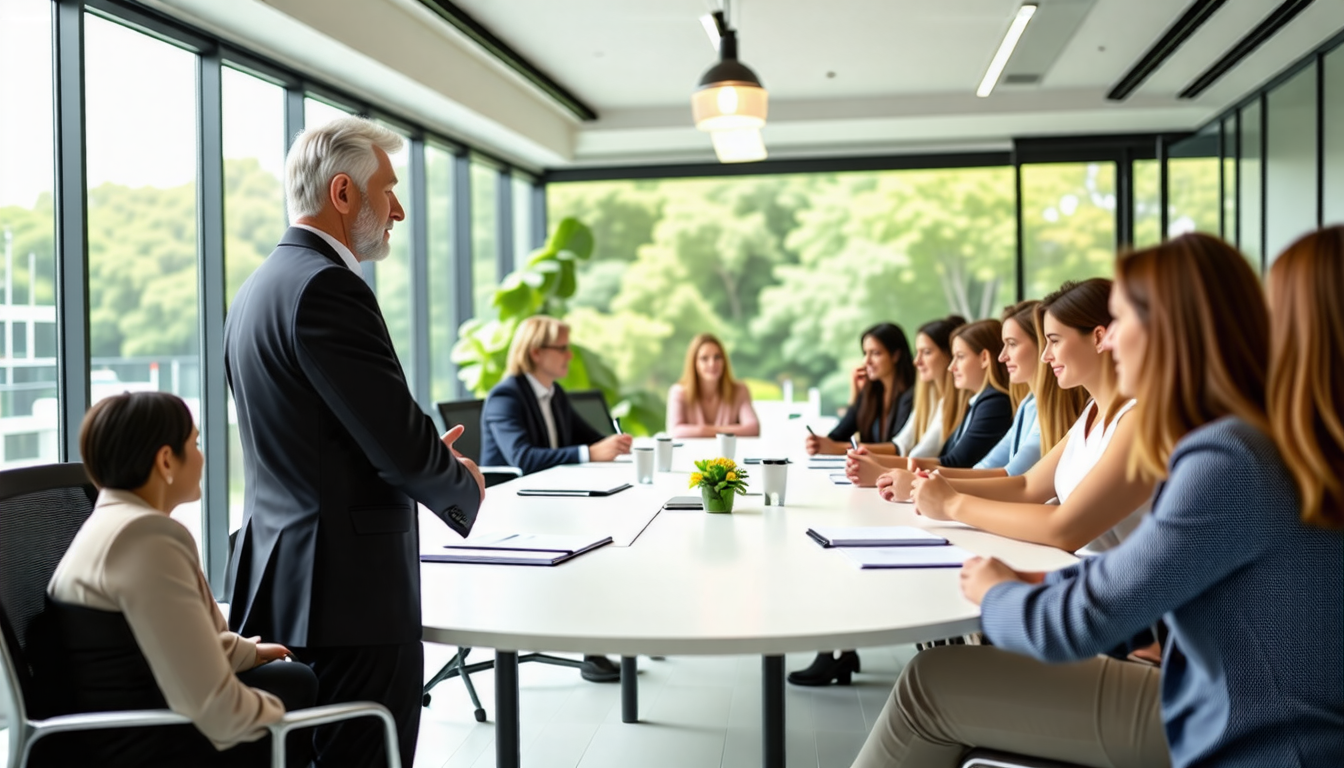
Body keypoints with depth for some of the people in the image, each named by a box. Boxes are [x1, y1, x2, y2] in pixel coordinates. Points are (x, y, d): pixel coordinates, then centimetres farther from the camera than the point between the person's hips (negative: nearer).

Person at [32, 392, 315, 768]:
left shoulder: (114, 522, 7)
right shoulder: (146, 538, -26)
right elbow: (211, 705, -28)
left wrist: (246, 651, 28)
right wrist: (275, 715, -10)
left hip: (116, 731, 10)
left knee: (299, 681, 22)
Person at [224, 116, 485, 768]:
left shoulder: (257, 289, 14)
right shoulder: (327, 286, -17)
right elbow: (402, 442, -21)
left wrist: (423, 456, 14)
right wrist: (463, 485, 0)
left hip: (278, 589, 11)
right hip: (351, 591, -10)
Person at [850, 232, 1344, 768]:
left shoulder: (1228, 463, -28)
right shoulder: (1250, 442, 2)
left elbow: (1075, 626, -25)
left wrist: (998, 593, -5)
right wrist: (1043, 581, 2)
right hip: (1215, 707, 8)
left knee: (930, 684, 0)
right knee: (935, 682, 12)